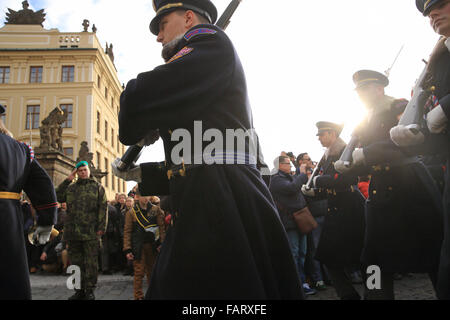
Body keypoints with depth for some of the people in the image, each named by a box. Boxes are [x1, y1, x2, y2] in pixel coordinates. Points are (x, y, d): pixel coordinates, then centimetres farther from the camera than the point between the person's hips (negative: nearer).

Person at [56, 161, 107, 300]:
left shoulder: (97, 187, 6)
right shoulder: (71, 187, 17)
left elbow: (103, 208, 0)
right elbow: (58, 197, 3)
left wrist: (101, 227, -8)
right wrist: (67, 180, 2)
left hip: (90, 232, -4)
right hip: (73, 231, 4)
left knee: (91, 262, 0)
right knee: (76, 261, 9)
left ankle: (89, 290, 7)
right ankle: (79, 290, 18)